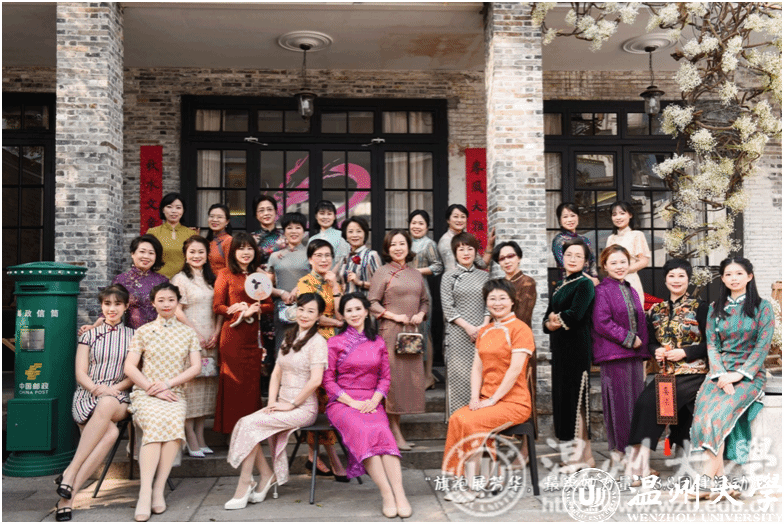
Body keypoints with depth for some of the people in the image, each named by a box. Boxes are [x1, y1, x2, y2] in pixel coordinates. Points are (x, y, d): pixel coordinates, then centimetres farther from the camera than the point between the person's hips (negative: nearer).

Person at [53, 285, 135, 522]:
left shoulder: (132, 336, 16)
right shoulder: (89, 335, 15)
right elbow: (80, 373, 7)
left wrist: (114, 388, -10)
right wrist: (98, 389, -13)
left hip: (117, 399, 0)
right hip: (86, 397, 0)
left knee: (106, 405, -40)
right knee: (111, 432, -35)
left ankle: (70, 474, -36)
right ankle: (69, 495, -33)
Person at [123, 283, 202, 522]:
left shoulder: (188, 333, 13)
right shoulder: (143, 331, 10)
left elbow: (195, 367, 5)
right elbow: (130, 368, 3)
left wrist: (168, 383, -9)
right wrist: (153, 389, -9)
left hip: (175, 394, 1)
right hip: (145, 393, -1)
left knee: (174, 423, -32)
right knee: (155, 424, -33)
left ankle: (158, 489, -26)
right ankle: (145, 493, -35)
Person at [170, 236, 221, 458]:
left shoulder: (211, 279, 16)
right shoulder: (180, 279, -1)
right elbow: (177, 311, -9)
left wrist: (216, 333, 0)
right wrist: (196, 335, -11)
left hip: (210, 341, 6)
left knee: (207, 385, 5)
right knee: (189, 383, -8)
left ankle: (200, 435, 14)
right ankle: (190, 438, 0)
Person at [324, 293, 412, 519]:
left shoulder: (378, 342, 15)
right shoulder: (335, 343, 7)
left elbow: (385, 377, 12)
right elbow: (328, 380, 1)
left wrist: (374, 400, -6)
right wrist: (353, 402, -10)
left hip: (372, 402, 2)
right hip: (342, 403, -2)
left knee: (382, 432, -31)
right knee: (363, 432, -33)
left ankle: (400, 494, -38)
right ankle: (387, 495, -35)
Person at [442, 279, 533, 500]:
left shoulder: (520, 329, -6)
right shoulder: (484, 332, 17)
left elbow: (515, 369, -14)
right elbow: (477, 367, 13)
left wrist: (492, 400, -16)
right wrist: (475, 397, -3)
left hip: (514, 401, -6)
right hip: (486, 399, 6)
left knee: (470, 422, -28)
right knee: (456, 418, -23)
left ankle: (472, 488, -14)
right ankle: (466, 483, -17)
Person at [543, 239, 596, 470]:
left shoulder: (585, 284, -8)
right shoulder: (560, 285, 17)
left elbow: (575, 314, -21)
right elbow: (547, 316, 13)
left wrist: (557, 318, -4)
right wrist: (550, 324, -8)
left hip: (577, 347, -8)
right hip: (560, 348, 8)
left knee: (576, 397, -4)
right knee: (563, 395, 9)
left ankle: (584, 455, 5)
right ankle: (577, 449, 19)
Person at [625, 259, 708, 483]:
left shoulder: (699, 307, 2)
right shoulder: (657, 310, 15)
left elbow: (710, 343, -3)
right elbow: (651, 341, 19)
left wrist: (684, 352, -14)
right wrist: (656, 351, -3)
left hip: (693, 372, -5)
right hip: (666, 373, 5)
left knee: (653, 401, -25)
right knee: (644, 401, -23)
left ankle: (640, 462, -19)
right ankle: (640, 463, -18)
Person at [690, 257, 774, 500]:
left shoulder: (762, 307, 5)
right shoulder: (715, 309, 15)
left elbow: (763, 346, -3)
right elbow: (712, 345, 8)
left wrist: (738, 374, -14)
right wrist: (721, 375, -9)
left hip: (749, 374, -3)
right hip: (720, 372, 3)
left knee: (719, 412, -29)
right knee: (703, 412, -25)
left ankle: (707, 477, -24)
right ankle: (721, 480, -21)